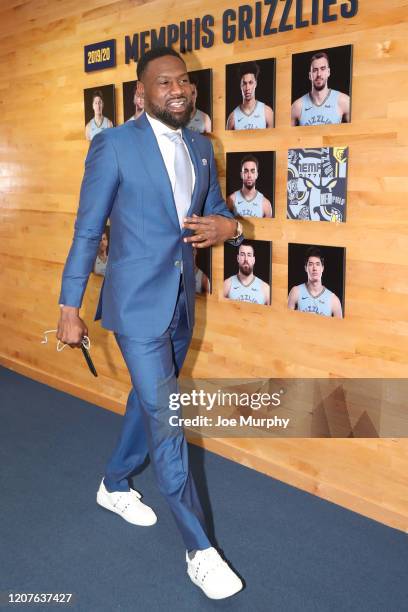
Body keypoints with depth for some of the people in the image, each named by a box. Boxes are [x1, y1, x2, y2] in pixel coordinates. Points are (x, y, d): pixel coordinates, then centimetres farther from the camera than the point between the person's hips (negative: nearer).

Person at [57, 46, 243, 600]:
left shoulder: (201, 148, 8)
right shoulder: (114, 145, -10)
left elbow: (217, 211, 17)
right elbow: (87, 231, -7)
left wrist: (227, 226, -9)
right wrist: (70, 308, -7)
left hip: (181, 303, 7)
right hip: (137, 304, -7)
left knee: (149, 402, 20)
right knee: (167, 421, -5)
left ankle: (114, 486, 45)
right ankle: (199, 549, 8)